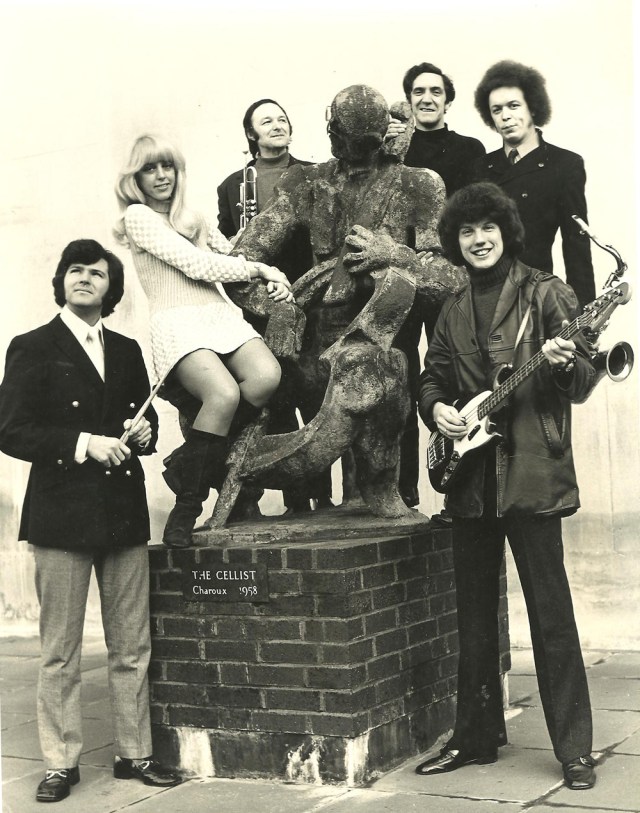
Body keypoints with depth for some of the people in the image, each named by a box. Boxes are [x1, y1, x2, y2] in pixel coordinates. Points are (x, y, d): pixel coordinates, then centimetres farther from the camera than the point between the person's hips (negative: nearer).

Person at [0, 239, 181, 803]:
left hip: (124, 512, 5)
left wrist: (144, 432, 0)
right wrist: (82, 445, -18)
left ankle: (135, 754, 21)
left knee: (133, 648, 9)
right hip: (62, 513, -4)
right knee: (60, 652, 2)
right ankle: (61, 763, 14)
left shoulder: (126, 351, 15)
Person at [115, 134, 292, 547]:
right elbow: (196, 264, -4)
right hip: (178, 323, -6)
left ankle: (191, 463, -10)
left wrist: (274, 278, 13)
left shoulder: (194, 219, 27)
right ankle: (186, 510, -20)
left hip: (222, 314, 6)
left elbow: (231, 257, 32)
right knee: (225, 394, -33)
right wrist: (260, 268, 1)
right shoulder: (138, 216, 6)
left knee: (267, 376, -27)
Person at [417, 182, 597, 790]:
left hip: (531, 471, -5)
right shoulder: (454, 311, 14)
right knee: (474, 614, 12)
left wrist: (565, 365, -26)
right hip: (470, 474, 6)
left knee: (551, 614, -3)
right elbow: (433, 378, 20)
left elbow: (584, 380, -4)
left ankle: (574, 750, 6)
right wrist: (437, 409, -1)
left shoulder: (545, 294, -1)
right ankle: (476, 736, 24)